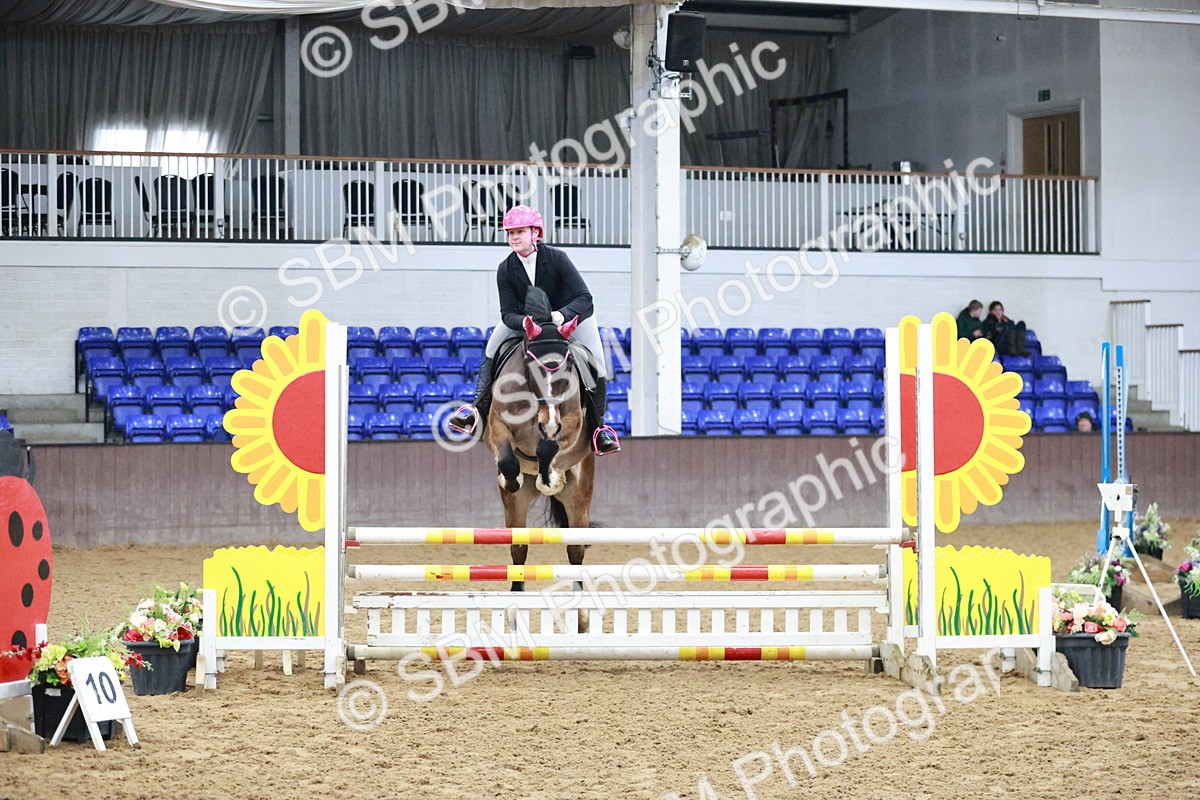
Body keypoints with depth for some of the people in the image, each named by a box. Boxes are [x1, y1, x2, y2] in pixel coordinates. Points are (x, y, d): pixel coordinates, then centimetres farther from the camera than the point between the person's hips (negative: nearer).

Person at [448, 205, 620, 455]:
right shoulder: (506, 270, -19)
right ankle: (478, 409, -7)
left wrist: (563, 315, -50)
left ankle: (598, 425, -3)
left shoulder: (557, 258, -27)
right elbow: (507, 314, -19)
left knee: (597, 365, -17)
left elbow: (584, 298, -31)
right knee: (491, 351, -12)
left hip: (571, 315, -3)